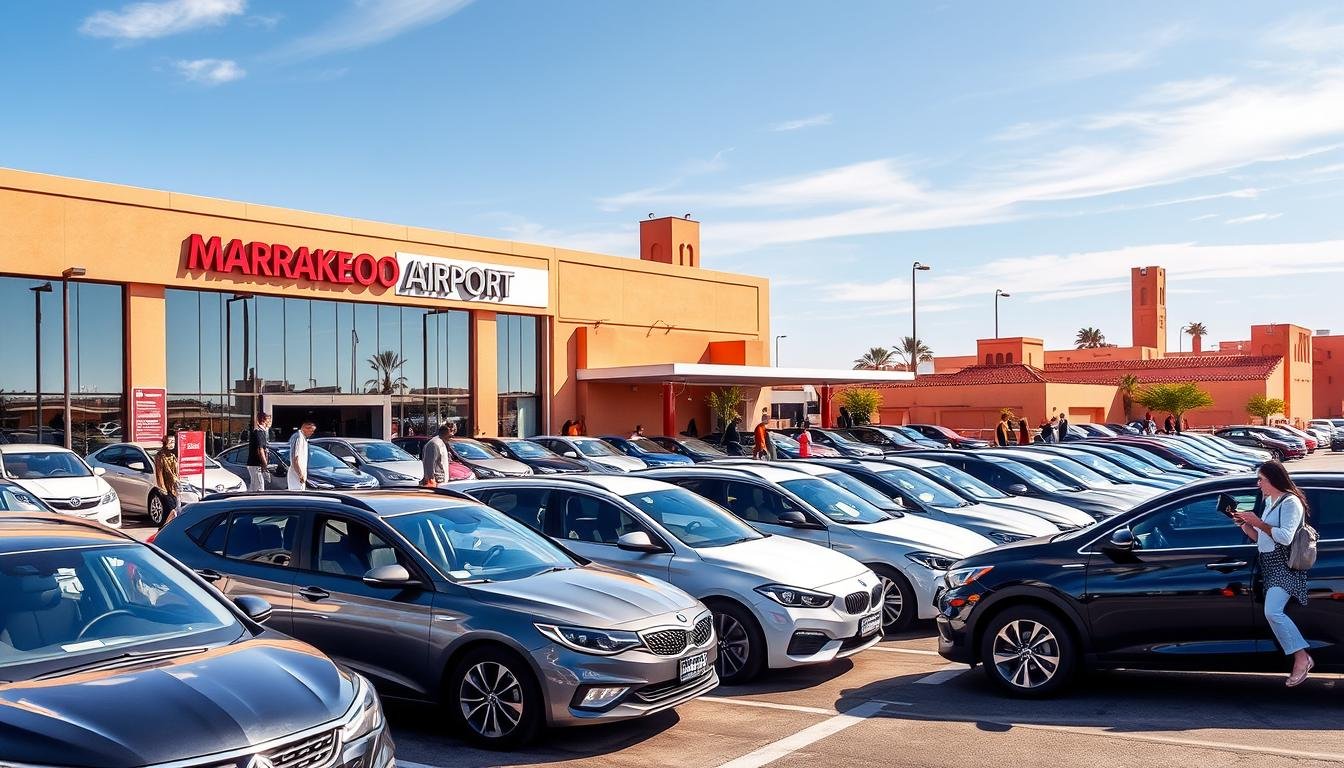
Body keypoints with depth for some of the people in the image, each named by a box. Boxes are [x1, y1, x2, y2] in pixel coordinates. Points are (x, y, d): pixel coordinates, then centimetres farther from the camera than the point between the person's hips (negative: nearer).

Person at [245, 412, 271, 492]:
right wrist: (265, 463, -20)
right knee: (259, 488, -10)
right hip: (256, 464, -10)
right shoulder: (259, 431, -16)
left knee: (252, 488, 15)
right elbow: (260, 450, -21)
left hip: (252, 464, 10)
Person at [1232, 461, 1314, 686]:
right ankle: (1300, 659, 4)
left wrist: (1258, 522, -16)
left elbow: (1285, 537, -20)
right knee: (1273, 612, 1)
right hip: (1270, 565, 9)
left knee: (1273, 611, -23)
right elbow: (1261, 539, 23)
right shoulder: (1270, 502, 20)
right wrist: (1244, 525, 7)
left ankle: (1302, 657, -17)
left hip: (1284, 566, -9)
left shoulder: (1290, 502, -8)